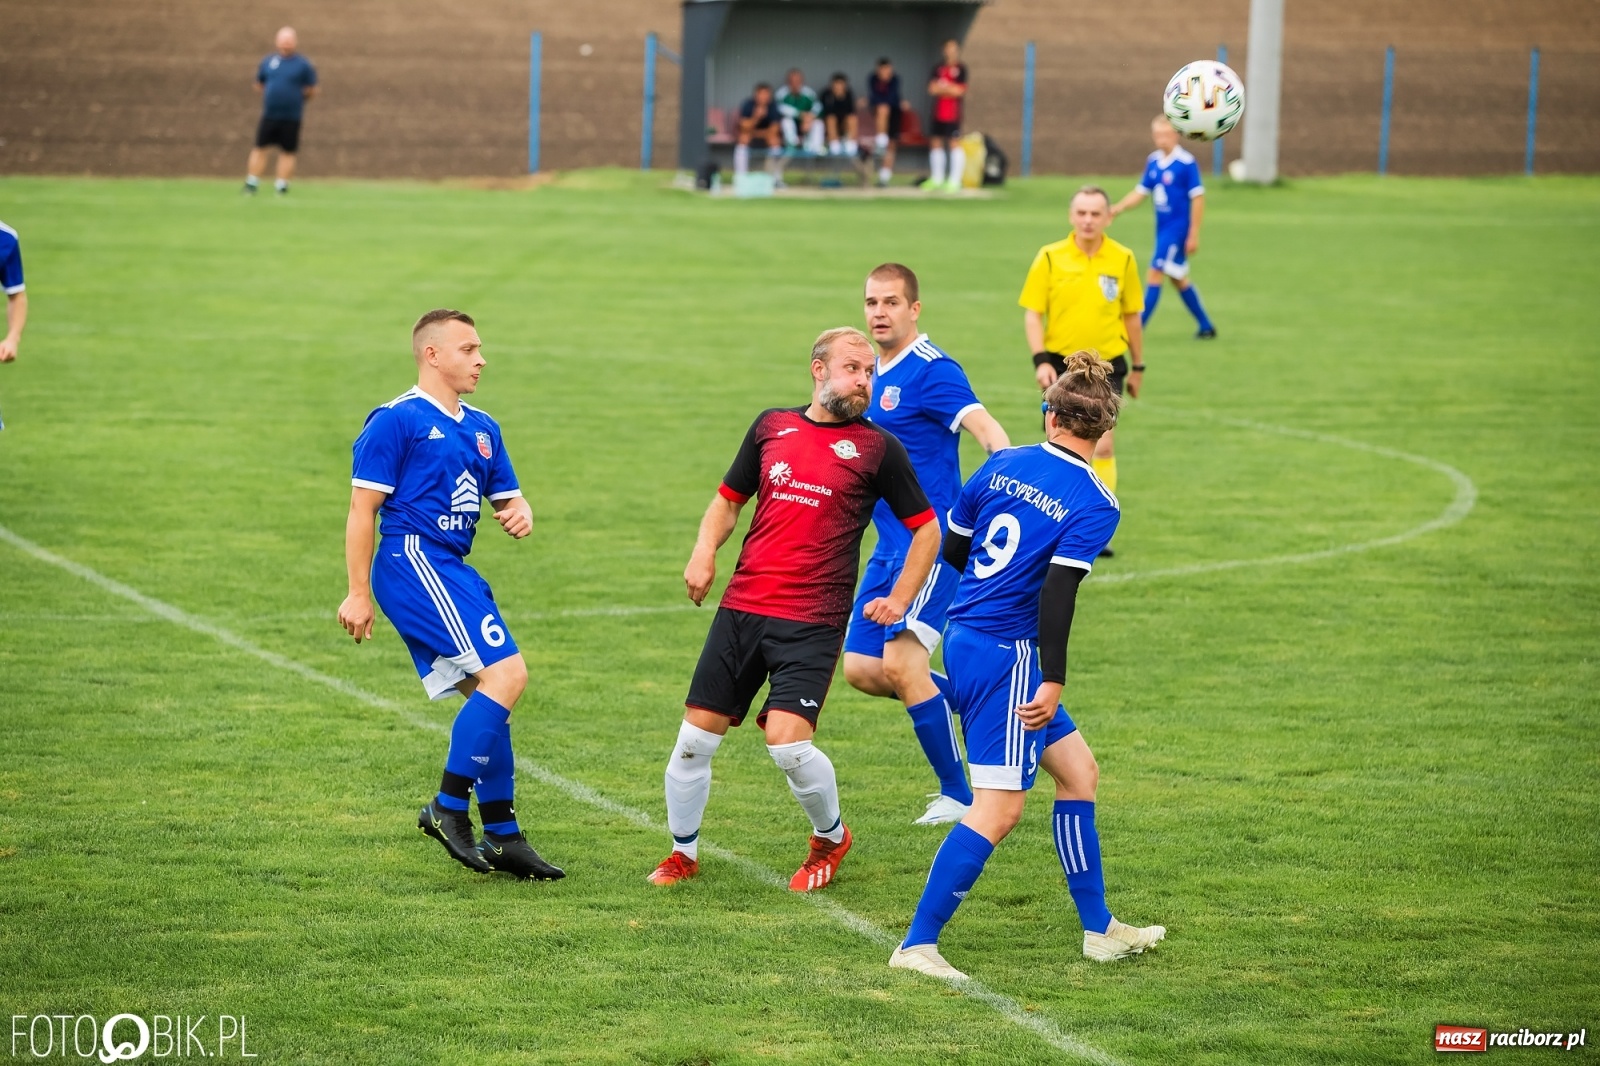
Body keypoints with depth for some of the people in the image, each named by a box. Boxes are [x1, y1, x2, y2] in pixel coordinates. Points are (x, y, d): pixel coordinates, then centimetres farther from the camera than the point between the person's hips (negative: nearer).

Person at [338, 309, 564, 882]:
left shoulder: (481, 428, 19)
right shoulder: (396, 420, -5)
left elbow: (508, 496, 25)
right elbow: (362, 508, -7)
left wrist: (520, 515, -1)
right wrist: (358, 593, -11)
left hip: (452, 572, 9)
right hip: (413, 560, -9)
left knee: (491, 698, 6)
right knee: (506, 673, -18)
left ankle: (502, 839, 12)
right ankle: (448, 807, -12)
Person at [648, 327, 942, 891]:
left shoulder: (878, 448, 2)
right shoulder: (772, 426, 11)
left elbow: (926, 528, 10)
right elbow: (729, 498, 22)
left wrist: (900, 600, 1)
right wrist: (705, 551, 3)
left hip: (813, 622, -4)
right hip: (740, 610, 4)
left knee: (787, 742, -18)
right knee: (694, 738, 1)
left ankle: (831, 836, 11)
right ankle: (683, 853, 23)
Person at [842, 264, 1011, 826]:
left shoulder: (931, 369, -13)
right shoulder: (875, 374, 14)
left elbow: (986, 429, -28)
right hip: (891, 546, 9)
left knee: (900, 663, -15)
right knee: (861, 668, 4)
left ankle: (957, 795, -2)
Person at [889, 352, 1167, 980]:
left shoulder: (1002, 465, 6)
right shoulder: (1095, 505, -12)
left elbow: (952, 548, 15)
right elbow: (1057, 593, -21)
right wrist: (1053, 682, -21)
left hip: (964, 639, 8)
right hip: (1005, 653, -8)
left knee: (1077, 769, 17)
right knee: (1000, 808, -7)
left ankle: (1099, 929, 23)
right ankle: (917, 945, -10)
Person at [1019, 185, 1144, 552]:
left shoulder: (1122, 260, 0)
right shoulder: (1050, 258, -3)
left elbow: (1131, 315, 10)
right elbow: (1032, 313, -2)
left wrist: (1138, 366, 15)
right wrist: (1041, 361, -13)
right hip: (1061, 364, 0)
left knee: (1102, 445, -12)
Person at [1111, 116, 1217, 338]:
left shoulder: (1186, 163, -14)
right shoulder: (1153, 161, 6)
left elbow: (1198, 198, -13)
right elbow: (1141, 192, 12)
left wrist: (1193, 234, -14)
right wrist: (1117, 208, -4)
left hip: (1178, 228, -8)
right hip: (1163, 228, 8)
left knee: (1155, 273, -11)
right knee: (1178, 279, 14)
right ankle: (1206, 326, 25)